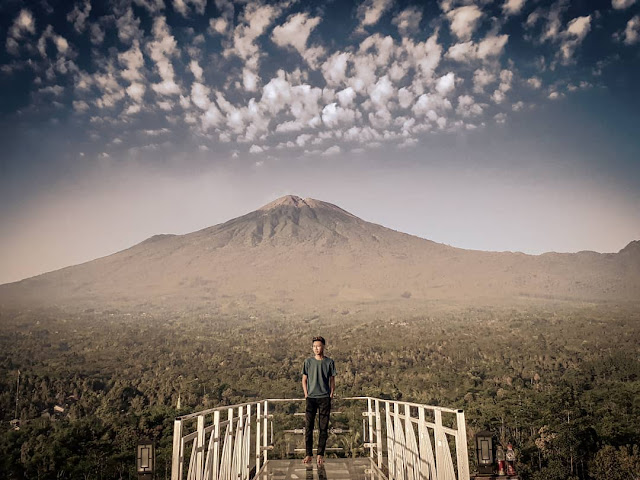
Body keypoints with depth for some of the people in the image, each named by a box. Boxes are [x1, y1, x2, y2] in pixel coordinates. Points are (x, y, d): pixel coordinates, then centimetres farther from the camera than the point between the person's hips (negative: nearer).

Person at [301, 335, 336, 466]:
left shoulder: (329, 362, 4)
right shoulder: (308, 362, 5)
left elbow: (332, 381, 9)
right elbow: (304, 380, 10)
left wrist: (331, 395, 0)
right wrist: (306, 394, 2)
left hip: (325, 398, 0)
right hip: (311, 398, 0)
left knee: (323, 428, 2)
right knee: (308, 426, -2)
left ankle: (320, 455, 11)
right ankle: (308, 454, 7)